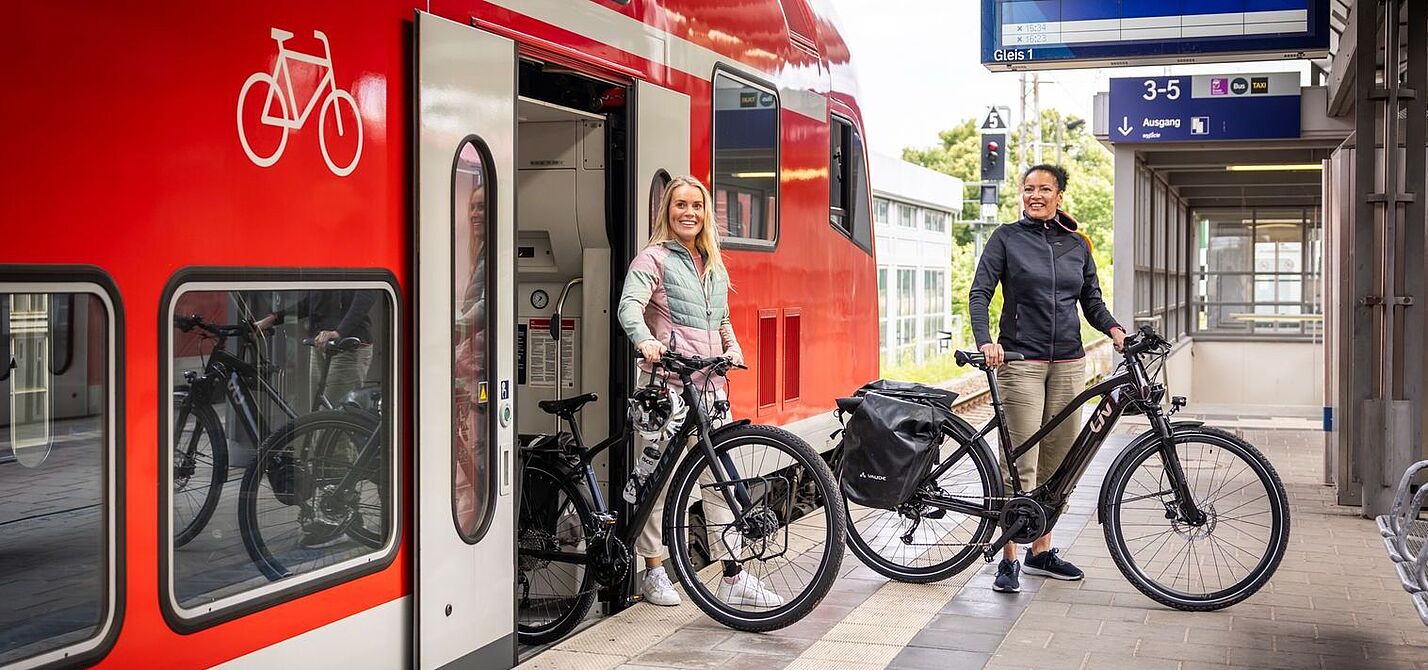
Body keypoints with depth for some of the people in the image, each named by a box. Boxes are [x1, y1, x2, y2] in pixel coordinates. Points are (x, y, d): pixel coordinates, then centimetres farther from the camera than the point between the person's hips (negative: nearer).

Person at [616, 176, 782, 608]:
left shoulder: (714, 266, 21)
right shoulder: (654, 259, 0)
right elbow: (630, 305, -17)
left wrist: (733, 350, 10)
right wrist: (645, 340, -36)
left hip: (710, 383, 6)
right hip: (667, 382, -6)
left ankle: (733, 578, 8)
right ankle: (654, 573, 10)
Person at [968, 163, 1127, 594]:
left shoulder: (1077, 244, 13)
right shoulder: (1006, 238, 2)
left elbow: (1092, 301, 15)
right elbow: (980, 294, -6)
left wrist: (1114, 329, -6)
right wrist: (985, 341, -22)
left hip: (1068, 363, 4)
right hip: (1020, 361, -4)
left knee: (1057, 461, 8)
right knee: (1020, 463, -7)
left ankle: (1041, 550, 21)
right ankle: (1008, 559, -1)